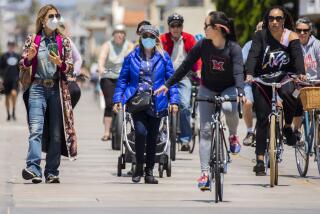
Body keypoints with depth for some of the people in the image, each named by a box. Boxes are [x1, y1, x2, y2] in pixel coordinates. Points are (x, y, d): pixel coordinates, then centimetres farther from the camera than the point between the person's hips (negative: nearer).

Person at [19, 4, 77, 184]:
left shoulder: (64, 42, 9)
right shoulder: (32, 40, 7)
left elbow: (70, 68, 7)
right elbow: (23, 66, 8)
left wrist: (60, 63, -14)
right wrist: (29, 57, -13)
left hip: (57, 89, 2)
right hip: (37, 88, -2)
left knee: (56, 133, 2)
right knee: (36, 129, -16)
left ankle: (52, 172, 6)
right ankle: (33, 169, -27)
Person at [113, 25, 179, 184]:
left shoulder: (163, 57, 5)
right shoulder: (132, 57, 6)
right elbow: (123, 79, 10)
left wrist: (174, 100, -2)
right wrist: (118, 99, 2)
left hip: (156, 103, 1)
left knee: (152, 137, 6)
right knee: (140, 131, -18)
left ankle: (149, 172, 17)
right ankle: (139, 167, 0)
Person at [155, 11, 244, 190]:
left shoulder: (233, 48, -20)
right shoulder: (202, 45, -13)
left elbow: (238, 72, -29)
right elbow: (186, 66, -5)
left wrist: (241, 92, -46)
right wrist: (167, 85, -5)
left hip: (228, 88, -2)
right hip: (207, 89, 2)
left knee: (228, 107, -36)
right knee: (206, 130, -7)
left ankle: (233, 135, -4)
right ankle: (205, 172, -8)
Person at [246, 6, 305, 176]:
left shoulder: (291, 36, -8)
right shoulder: (261, 35, -8)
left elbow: (297, 56, -20)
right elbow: (253, 55, -19)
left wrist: (301, 74, -38)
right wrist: (249, 74, -36)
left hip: (284, 76, 0)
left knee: (287, 94, -35)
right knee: (262, 119, -4)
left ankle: (288, 126, -6)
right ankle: (260, 161, 2)